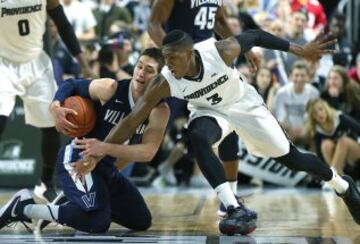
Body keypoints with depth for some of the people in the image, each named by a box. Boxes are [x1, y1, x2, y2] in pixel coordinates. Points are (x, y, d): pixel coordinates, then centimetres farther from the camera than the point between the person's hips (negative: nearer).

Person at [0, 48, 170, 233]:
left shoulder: (159, 111, -7)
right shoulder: (110, 88, -15)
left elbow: (147, 152, -19)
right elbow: (71, 85, -1)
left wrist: (106, 148, -30)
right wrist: (56, 106, -22)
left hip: (106, 167, 7)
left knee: (142, 221, 16)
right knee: (98, 222, -28)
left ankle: (74, 201, 24)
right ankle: (24, 206, -15)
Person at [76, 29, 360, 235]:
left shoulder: (220, 50, -36)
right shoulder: (164, 82, -31)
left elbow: (254, 36, -17)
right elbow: (132, 120, -29)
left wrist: (300, 50, -13)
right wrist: (98, 154, -35)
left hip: (245, 104, -1)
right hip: (211, 110, 1)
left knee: (291, 158, 7)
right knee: (198, 137, -34)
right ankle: (236, 211, -32)